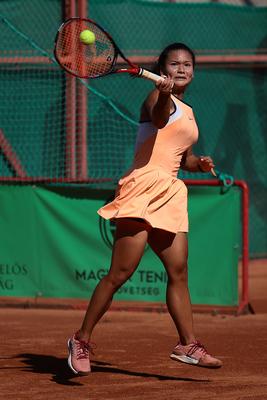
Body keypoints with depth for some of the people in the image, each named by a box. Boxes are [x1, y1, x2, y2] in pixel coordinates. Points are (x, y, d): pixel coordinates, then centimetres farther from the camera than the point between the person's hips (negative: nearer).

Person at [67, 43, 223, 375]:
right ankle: (81, 341, -5)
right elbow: (159, 118, -30)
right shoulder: (158, 97, -5)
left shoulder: (188, 112, 21)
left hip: (170, 194, 9)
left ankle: (187, 344, 12)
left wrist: (200, 163, 9)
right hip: (143, 188, -9)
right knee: (120, 273, -12)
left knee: (178, 272, 6)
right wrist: (165, 94, -51)